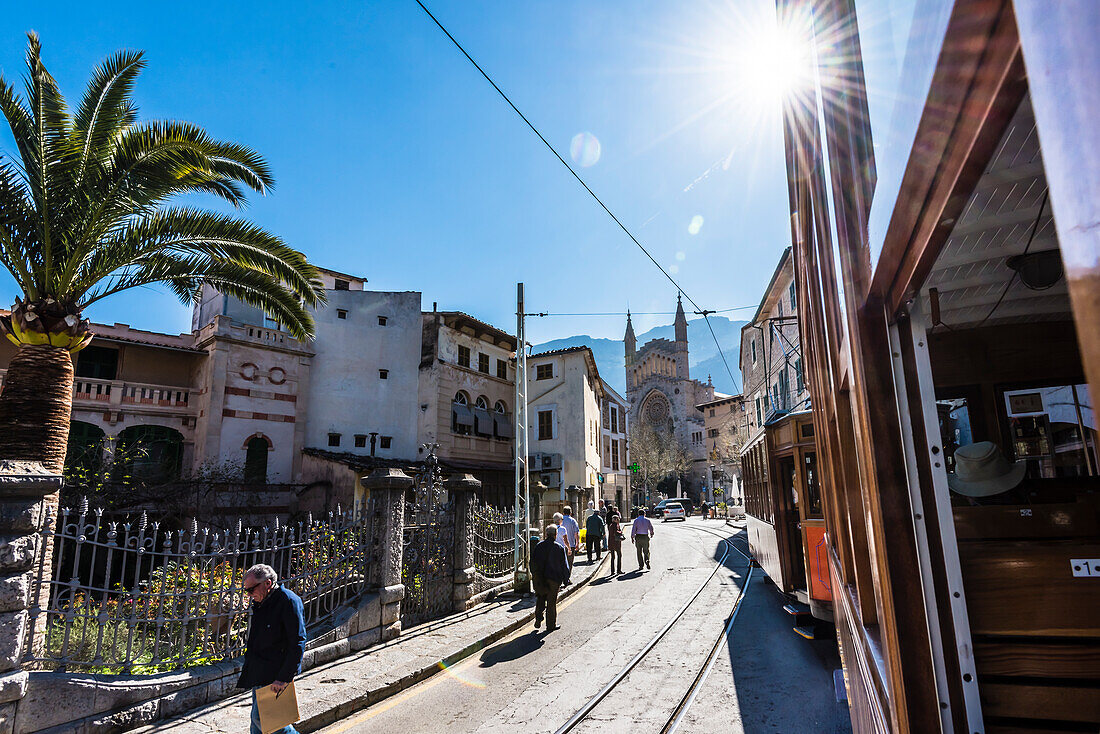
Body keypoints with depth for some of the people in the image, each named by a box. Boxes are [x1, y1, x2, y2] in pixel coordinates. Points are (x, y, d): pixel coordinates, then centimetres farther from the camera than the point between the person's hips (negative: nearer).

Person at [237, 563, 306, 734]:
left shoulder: (288, 601, -20)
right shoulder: (260, 602, 8)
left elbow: (298, 643, -21)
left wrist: (284, 678, -22)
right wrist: (248, 666, 20)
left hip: (274, 673, -9)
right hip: (260, 673, 9)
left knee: (261, 717, -6)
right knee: (257, 717, 14)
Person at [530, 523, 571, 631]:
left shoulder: (539, 545, -1)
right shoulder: (559, 548, -9)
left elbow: (533, 562, 3)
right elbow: (564, 565, -4)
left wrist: (534, 575, 13)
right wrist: (566, 580, 5)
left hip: (540, 577, 2)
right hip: (554, 578, -2)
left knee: (540, 599, 18)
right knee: (552, 602, 7)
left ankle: (538, 619, 6)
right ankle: (551, 625, 14)